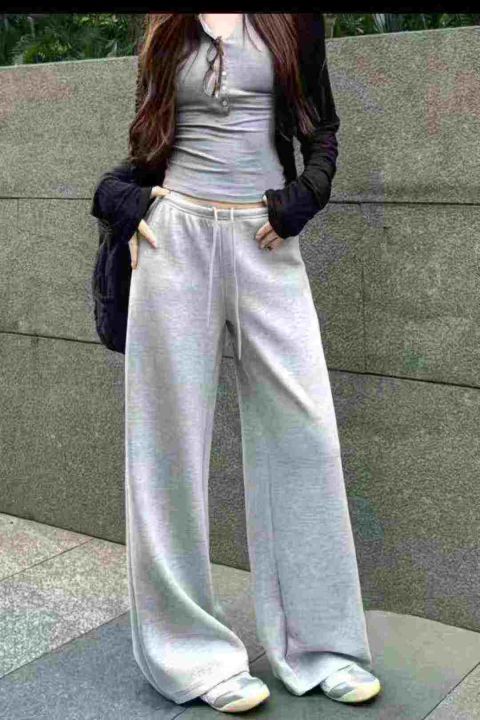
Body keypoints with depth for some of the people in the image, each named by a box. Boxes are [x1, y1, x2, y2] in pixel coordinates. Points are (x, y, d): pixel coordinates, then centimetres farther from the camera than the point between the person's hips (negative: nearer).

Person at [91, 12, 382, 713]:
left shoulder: (291, 19, 11)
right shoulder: (168, 30, 14)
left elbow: (322, 124, 14)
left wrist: (304, 197, -4)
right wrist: (117, 197, 4)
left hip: (266, 242, 0)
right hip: (176, 235, 1)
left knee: (304, 431, -4)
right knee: (173, 435, -1)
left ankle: (320, 644, 11)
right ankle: (193, 653, 10)